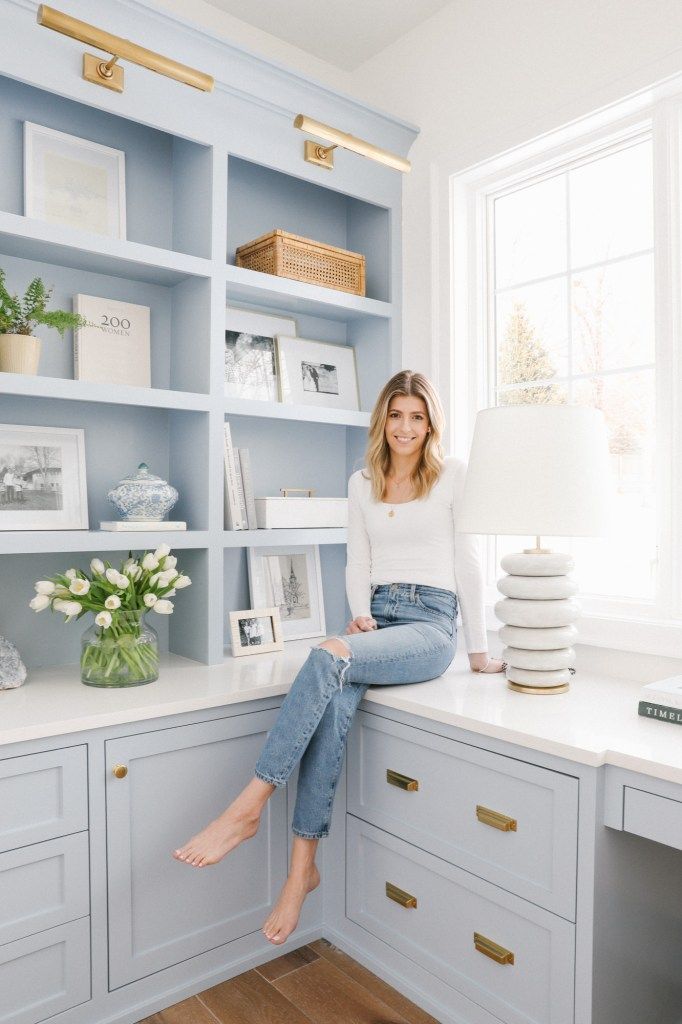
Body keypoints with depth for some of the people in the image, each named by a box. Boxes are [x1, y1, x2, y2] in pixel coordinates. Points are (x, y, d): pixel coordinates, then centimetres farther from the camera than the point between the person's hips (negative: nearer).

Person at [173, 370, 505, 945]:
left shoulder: (453, 475, 1)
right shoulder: (362, 483, 14)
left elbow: (468, 563, -1)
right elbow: (358, 562, 13)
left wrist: (479, 650, 0)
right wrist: (362, 615, -5)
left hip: (431, 622, -4)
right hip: (377, 617, 4)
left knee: (329, 658, -33)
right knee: (334, 704, -29)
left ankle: (248, 808, -28)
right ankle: (304, 866, -22)